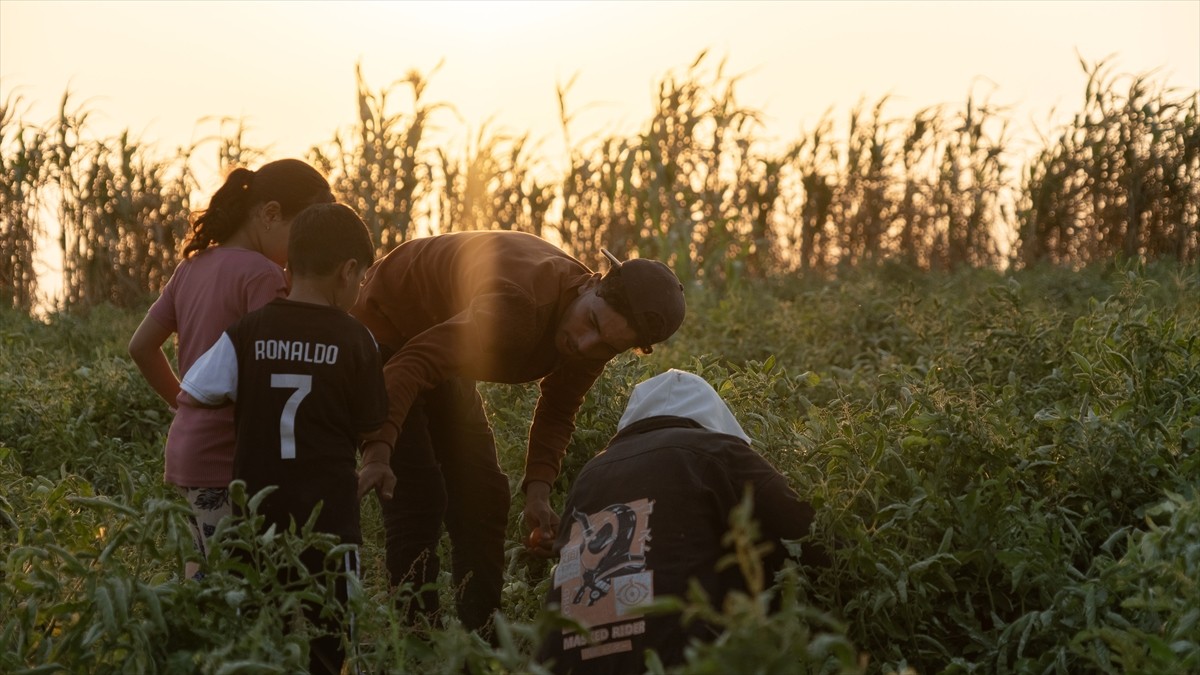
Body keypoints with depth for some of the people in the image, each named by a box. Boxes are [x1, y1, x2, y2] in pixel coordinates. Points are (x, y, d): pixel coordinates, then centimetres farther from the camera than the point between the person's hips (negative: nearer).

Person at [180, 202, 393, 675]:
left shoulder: (247, 333, -1)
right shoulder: (356, 341, -4)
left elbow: (190, 400, 3)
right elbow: (373, 429, 5)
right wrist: (377, 469, 26)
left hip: (256, 518, 2)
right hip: (328, 520, -2)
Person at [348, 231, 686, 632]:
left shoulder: (594, 341, -14)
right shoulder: (521, 306, -40)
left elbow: (557, 413, 0)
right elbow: (411, 368, -47)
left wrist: (538, 492, -16)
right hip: (382, 336, -8)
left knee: (482, 495, 5)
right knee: (419, 498, -15)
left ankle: (480, 635, 13)